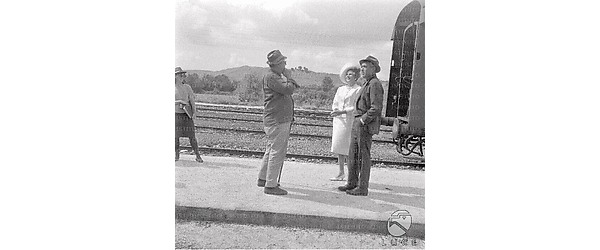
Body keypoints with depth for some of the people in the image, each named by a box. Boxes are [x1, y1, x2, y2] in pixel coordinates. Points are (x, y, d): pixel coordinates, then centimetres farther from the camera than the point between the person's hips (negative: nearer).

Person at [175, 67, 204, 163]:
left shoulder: (187, 87, 7)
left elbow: (192, 101, 4)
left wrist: (193, 112, -4)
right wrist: (179, 101, -13)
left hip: (187, 115, 0)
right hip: (176, 115, 0)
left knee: (192, 136, -2)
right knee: (176, 136, 2)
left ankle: (198, 156, 4)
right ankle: (177, 155, 18)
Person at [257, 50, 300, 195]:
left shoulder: (279, 76, 18)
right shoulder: (270, 77, -14)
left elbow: (292, 88, 20)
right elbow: (288, 90, -22)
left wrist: (290, 82, 0)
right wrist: (289, 78, -4)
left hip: (283, 120, 11)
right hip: (276, 120, -11)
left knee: (271, 150, 18)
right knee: (277, 152, -8)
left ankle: (263, 178, 31)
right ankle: (271, 185, -2)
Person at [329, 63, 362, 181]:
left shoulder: (358, 90, -2)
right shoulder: (340, 89, 18)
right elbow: (335, 103, 18)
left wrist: (342, 112, -17)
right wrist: (335, 110, -4)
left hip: (350, 121, -6)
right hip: (338, 120, 6)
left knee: (348, 148, -9)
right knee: (339, 147, 7)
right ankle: (341, 173, 16)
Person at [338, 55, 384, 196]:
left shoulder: (375, 84, -11)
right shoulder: (366, 84, 19)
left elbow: (376, 108, -20)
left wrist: (363, 120, -16)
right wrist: (357, 121, 16)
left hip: (366, 125, -9)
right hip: (357, 123, 9)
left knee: (363, 156, -4)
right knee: (353, 155, 13)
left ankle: (362, 188, 3)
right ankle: (352, 183, 22)